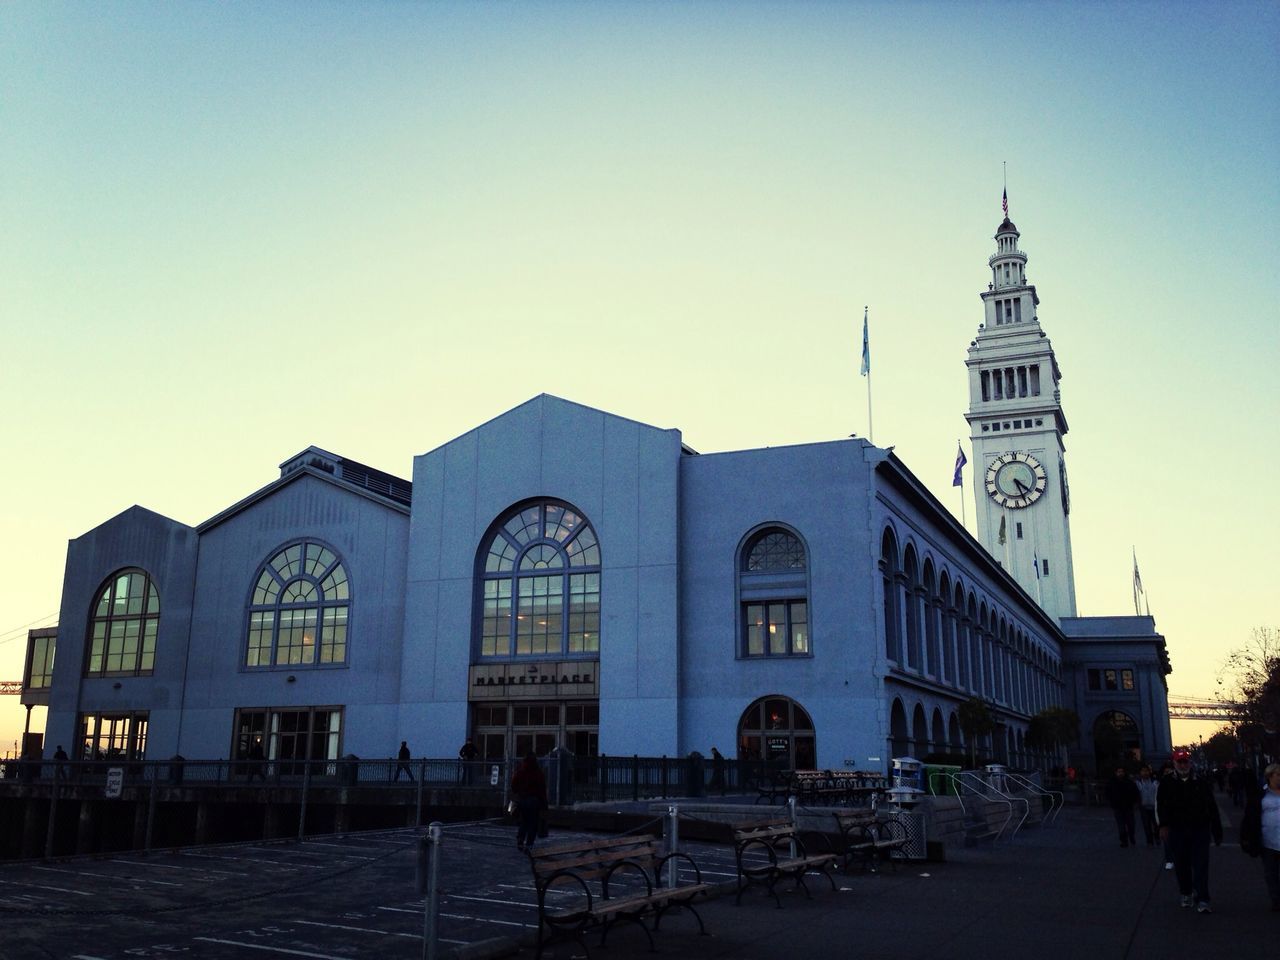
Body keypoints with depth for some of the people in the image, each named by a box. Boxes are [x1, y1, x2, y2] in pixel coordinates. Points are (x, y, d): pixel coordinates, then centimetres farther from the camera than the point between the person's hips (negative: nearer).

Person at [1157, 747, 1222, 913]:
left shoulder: (1201, 783, 5)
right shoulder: (1167, 784, 3)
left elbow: (1213, 809, 8)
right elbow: (1160, 806, -2)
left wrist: (1217, 833, 8)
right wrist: (1163, 825, -16)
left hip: (1200, 831, -1)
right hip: (1177, 831, 1)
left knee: (1201, 865, -7)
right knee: (1181, 866, 10)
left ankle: (1202, 901, -5)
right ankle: (1186, 894, 29)